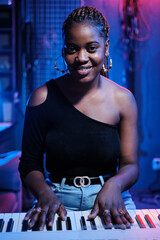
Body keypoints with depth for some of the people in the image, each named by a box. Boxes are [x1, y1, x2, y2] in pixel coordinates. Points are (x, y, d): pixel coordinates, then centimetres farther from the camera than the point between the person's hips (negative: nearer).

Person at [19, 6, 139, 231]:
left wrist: (114, 184, -21)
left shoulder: (123, 99, -1)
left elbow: (130, 165, 2)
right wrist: (45, 193, -20)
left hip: (111, 201, 1)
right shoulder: (43, 98, -4)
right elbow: (30, 164, 1)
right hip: (58, 202, 0)